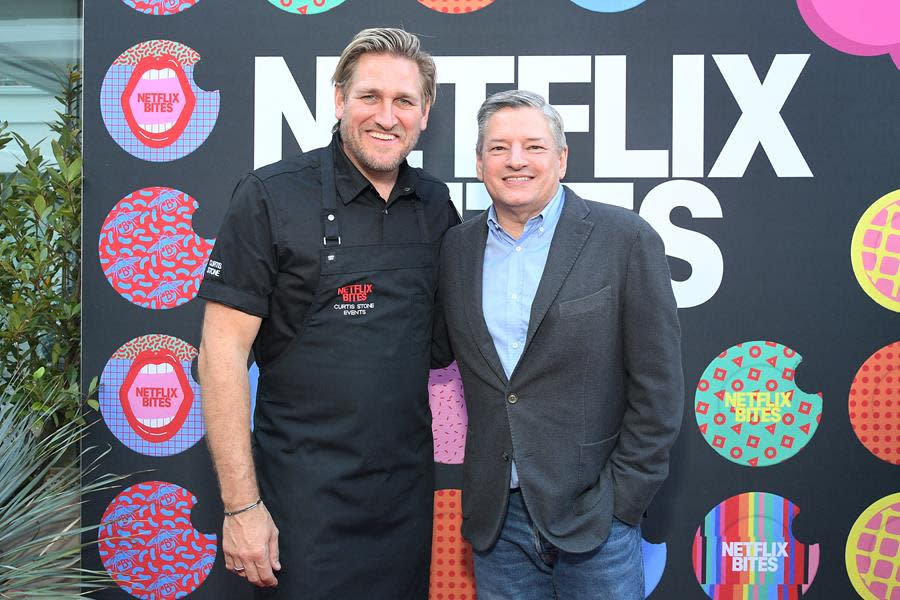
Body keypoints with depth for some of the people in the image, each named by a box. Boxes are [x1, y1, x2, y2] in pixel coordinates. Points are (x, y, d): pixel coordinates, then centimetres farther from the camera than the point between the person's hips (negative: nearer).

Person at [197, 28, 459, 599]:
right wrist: (242, 505, -14)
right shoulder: (272, 196, -11)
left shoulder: (436, 203, 3)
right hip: (305, 497, -4)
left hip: (410, 488, 5)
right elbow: (222, 351, -12)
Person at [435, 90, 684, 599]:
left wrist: (620, 502, -8)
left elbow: (658, 389, -7)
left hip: (593, 516, -3)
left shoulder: (627, 240, -7)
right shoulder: (457, 248, 4)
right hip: (496, 519, 3)